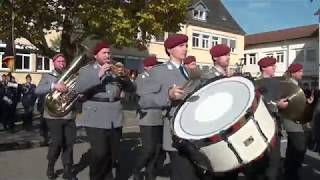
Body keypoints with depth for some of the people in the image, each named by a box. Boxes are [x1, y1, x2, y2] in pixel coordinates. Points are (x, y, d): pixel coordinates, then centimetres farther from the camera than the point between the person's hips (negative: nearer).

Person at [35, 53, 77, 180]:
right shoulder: (47, 77, 5)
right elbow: (38, 91, -12)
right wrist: (53, 86, -26)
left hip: (69, 116, 3)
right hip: (54, 115, -3)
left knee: (69, 143, 4)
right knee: (57, 142, -4)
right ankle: (50, 167, 22)